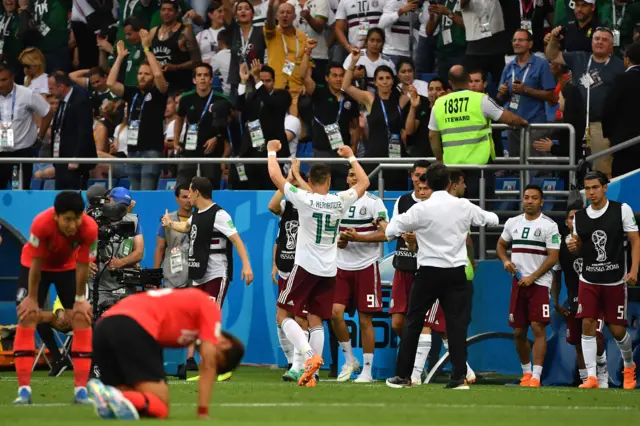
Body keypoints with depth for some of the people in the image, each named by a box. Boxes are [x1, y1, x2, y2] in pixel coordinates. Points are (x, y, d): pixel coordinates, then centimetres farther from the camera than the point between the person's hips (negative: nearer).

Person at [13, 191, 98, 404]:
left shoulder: (89, 228, -33)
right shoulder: (41, 224, -38)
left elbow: (82, 266, -20)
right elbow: (36, 263, -25)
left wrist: (80, 300, -11)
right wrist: (32, 298, -16)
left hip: (68, 267, 2)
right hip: (36, 265, -2)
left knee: (82, 319, -8)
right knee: (27, 317, -11)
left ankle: (81, 390, -4)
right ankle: (24, 389, -9)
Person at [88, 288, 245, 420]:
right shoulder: (210, 307, 14)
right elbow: (208, 365, 6)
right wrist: (203, 413, 7)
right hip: (134, 329, -8)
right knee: (160, 408, -5)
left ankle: (103, 394, -16)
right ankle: (117, 400, -32)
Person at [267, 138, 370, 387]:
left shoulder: (304, 199, -12)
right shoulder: (341, 201, -1)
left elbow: (275, 176, -7)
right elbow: (364, 182, 17)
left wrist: (272, 152, 9)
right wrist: (351, 157, 29)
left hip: (305, 268, -4)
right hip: (329, 271, 4)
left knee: (283, 315, 4)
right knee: (316, 321, 10)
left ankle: (309, 355, -16)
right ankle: (311, 374, 4)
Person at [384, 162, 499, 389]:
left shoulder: (421, 209, -10)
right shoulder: (464, 207, -1)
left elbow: (390, 232, -4)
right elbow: (492, 219, 15)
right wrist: (492, 216, 39)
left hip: (429, 272, -2)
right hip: (456, 272, 2)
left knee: (413, 323, 8)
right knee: (457, 324, 3)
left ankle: (403, 376, 10)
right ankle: (459, 377, -5)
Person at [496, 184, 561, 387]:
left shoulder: (549, 225, -5)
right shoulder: (513, 223, 10)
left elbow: (553, 257, -9)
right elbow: (501, 245, 24)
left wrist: (532, 277, -15)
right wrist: (505, 260, 2)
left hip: (540, 283, -5)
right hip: (518, 283, 5)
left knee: (538, 329, -13)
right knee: (519, 332, 8)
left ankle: (536, 376, -14)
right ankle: (526, 372, 24)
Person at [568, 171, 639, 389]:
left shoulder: (622, 210, -6)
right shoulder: (579, 217, 5)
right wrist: (574, 247, -7)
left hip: (615, 281, -3)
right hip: (589, 280, 3)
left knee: (617, 329, 2)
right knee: (588, 325, -9)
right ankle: (591, 376, -6)